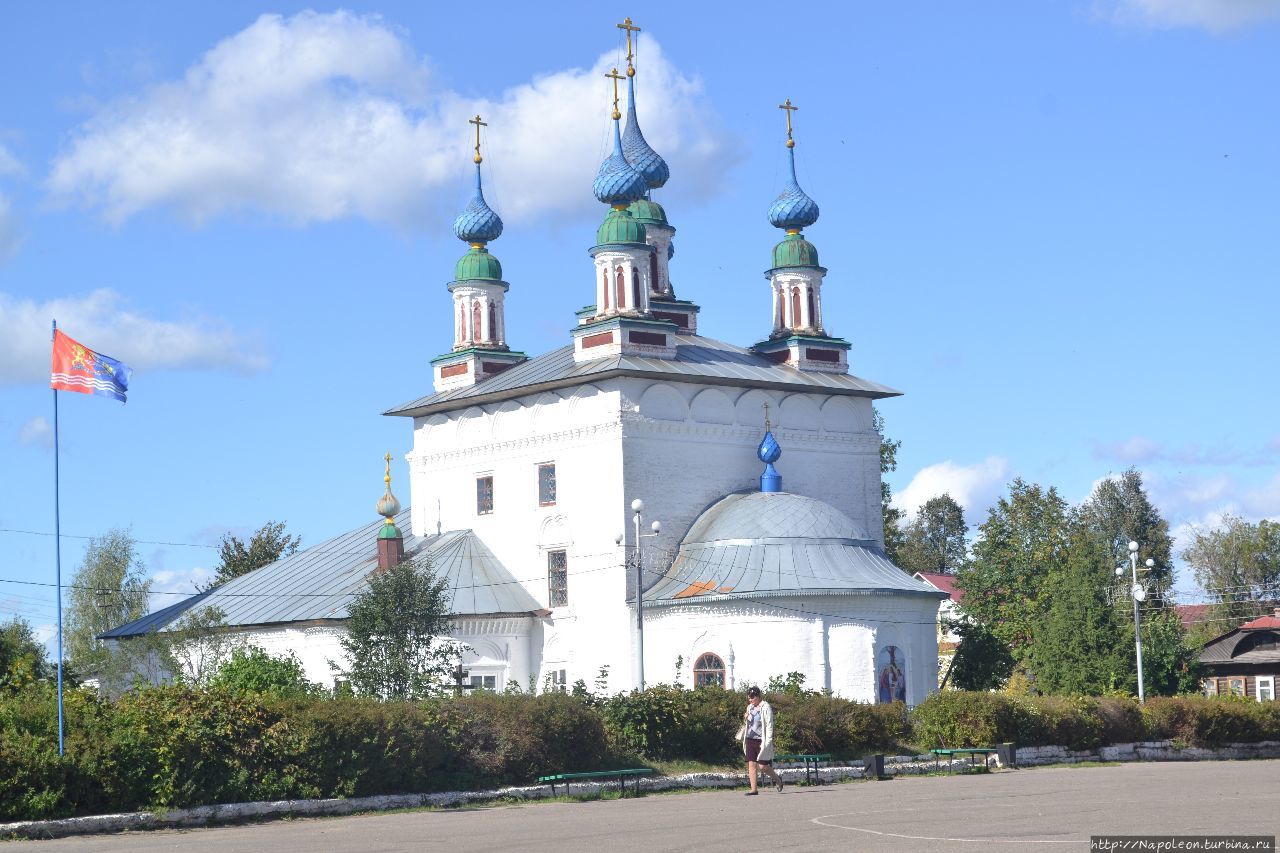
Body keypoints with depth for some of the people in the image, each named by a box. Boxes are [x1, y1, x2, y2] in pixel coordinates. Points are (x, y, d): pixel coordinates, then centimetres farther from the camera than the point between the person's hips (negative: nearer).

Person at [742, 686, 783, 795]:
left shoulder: (765, 708, -9)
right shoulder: (750, 707, 12)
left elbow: (769, 726, -11)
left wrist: (767, 742, -16)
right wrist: (746, 719, 3)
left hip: (761, 741, -7)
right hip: (750, 740, 7)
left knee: (762, 766, -3)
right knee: (751, 764, 0)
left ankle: (777, 779, 22)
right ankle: (754, 789, 2)